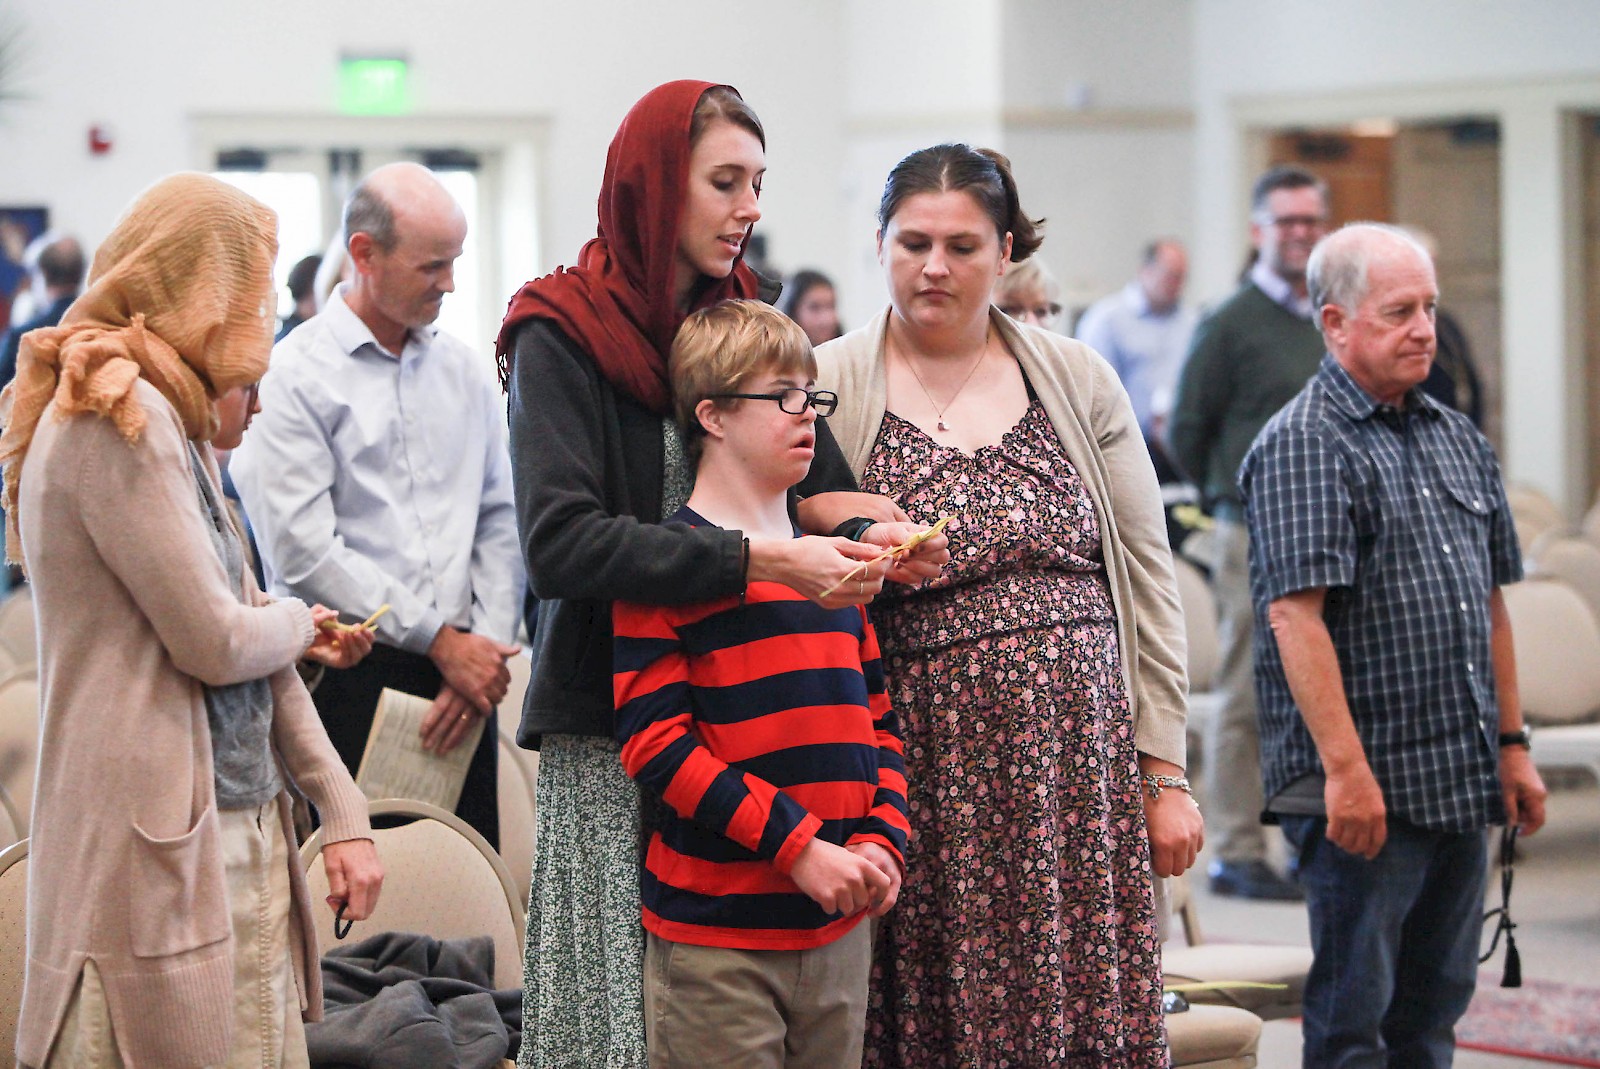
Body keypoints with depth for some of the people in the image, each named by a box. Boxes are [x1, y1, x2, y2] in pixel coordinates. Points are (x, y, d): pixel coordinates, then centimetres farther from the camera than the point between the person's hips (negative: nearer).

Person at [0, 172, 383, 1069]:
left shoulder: (175, 428, 17)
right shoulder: (114, 421, -14)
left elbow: (258, 642, 15)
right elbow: (218, 642, -15)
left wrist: (344, 812, 10)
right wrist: (300, 625, 7)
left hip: (240, 830, 9)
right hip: (159, 838, -9)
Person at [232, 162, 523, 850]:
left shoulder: (460, 368, 15)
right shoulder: (294, 375, -4)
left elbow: (499, 520, 14)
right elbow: (305, 551, -11)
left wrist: (488, 648, 0)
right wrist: (440, 641, -9)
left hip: (461, 669, 5)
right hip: (348, 681, -5)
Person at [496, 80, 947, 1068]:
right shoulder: (562, 337, -5)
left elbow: (821, 487, 10)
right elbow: (561, 541, -17)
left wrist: (871, 538, -15)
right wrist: (759, 561, -25)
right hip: (610, 730, -5)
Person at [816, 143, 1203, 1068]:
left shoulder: (1076, 381, 10)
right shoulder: (829, 389, 3)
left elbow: (1147, 579, 9)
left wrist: (1165, 773, 5)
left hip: (1077, 752, 2)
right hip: (916, 765, -2)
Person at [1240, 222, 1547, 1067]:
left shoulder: (1457, 440, 15)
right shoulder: (1302, 445, -10)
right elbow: (1296, 616, -18)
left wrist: (1511, 744, 16)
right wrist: (1345, 768, -23)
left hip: (1462, 778, 8)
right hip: (1365, 784, -8)